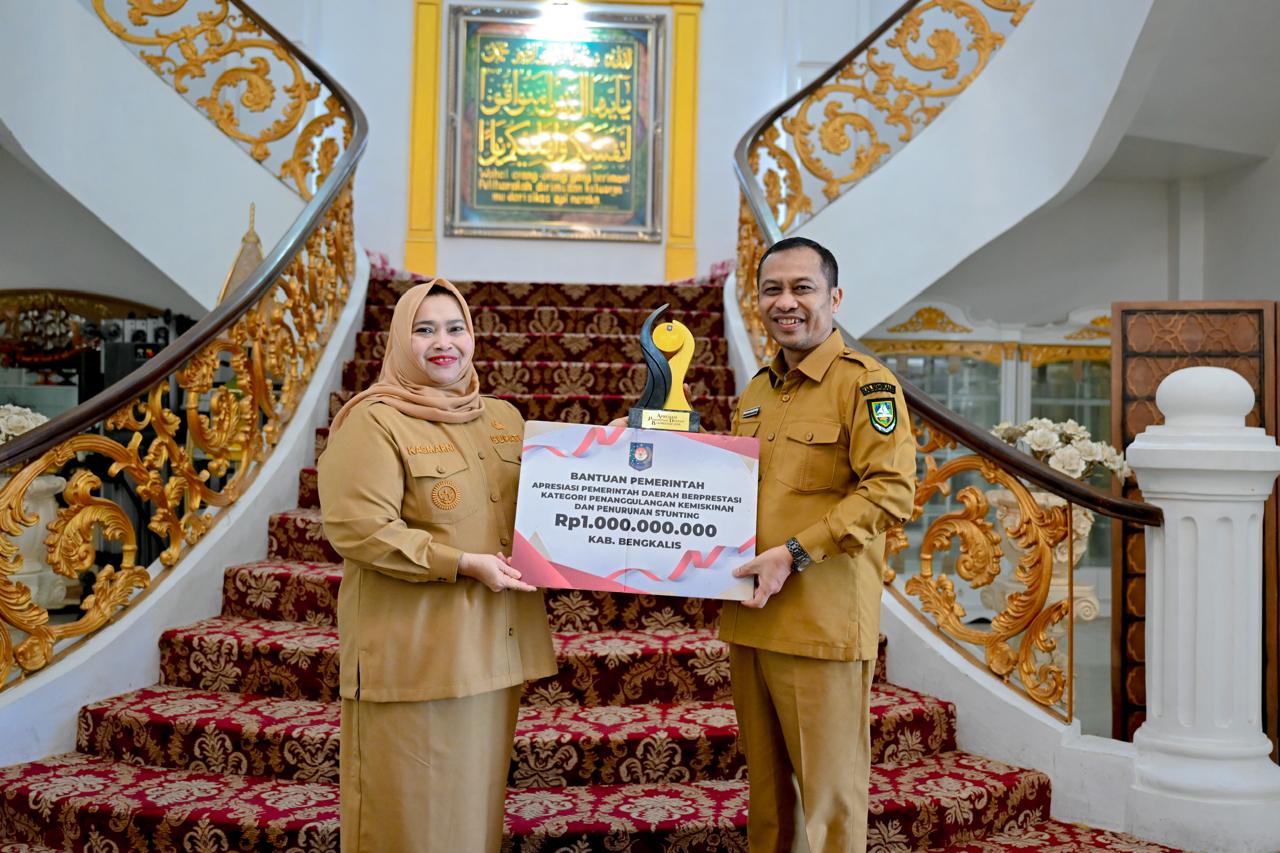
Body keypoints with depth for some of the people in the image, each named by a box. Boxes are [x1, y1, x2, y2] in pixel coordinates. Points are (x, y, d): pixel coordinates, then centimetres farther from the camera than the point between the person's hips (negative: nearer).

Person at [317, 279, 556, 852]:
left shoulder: (505, 419, 12)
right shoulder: (373, 422, -8)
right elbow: (358, 530, -18)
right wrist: (464, 563, -19)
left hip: (492, 644, 6)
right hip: (414, 648, -6)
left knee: (477, 793, 16)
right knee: (412, 803, 5)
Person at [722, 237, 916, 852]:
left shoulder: (864, 382, -7)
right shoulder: (754, 393, 15)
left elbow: (892, 490, -16)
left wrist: (795, 553, -20)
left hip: (822, 621, -7)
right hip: (748, 618, 7)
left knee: (829, 789, 4)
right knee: (764, 780, 18)